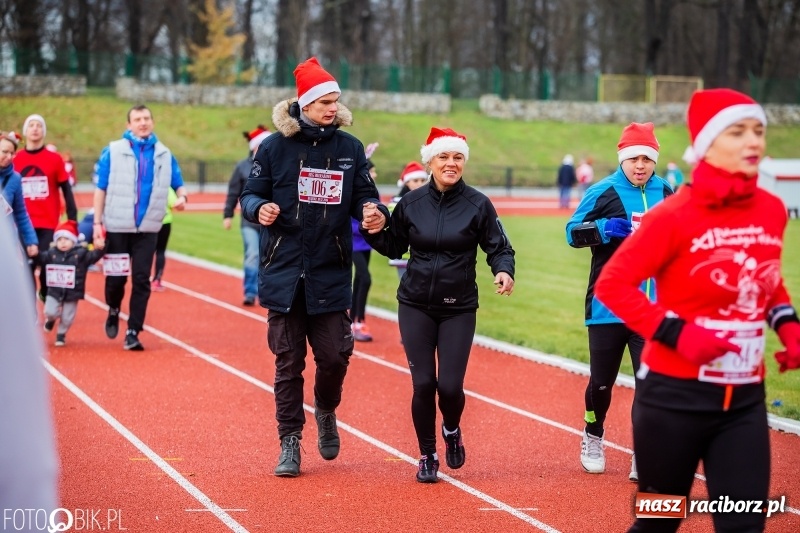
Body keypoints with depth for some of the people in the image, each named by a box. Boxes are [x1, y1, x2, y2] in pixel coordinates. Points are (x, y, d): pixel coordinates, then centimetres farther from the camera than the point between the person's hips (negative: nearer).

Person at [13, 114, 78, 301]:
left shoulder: (54, 159, 0)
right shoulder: (15, 160, 5)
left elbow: (66, 190, 2)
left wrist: (72, 219, -3)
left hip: (48, 224, -2)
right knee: (26, 268, 2)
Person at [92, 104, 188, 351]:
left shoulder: (164, 154, 6)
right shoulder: (113, 151, -2)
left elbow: (178, 183, 15)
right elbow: (100, 188, -1)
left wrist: (181, 196, -8)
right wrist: (97, 223, -6)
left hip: (148, 229, 2)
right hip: (117, 226, -2)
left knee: (141, 280, 0)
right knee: (116, 277, 4)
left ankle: (133, 332, 6)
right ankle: (114, 312, 34)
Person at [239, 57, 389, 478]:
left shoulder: (350, 148, 4)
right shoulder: (276, 146, -1)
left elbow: (363, 198, 7)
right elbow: (249, 194, 3)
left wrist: (376, 214, -15)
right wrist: (259, 208, -19)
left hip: (332, 274, 1)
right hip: (284, 272, -1)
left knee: (334, 356, -1)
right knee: (288, 361, 3)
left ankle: (326, 411, 31)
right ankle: (290, 442, 14)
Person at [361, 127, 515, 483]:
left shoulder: (478, 205, -4)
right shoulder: (411, 203, 1)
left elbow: (498, 248, -1)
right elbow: (394, 249, 10)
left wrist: (504, 271, -21)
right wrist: (374, 232, -8)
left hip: (459, 309, -1)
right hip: (415, 306, 1)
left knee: (450, 385, -8)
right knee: (423, 384, -3)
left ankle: (452, 431, 27)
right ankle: (427, 456, 17)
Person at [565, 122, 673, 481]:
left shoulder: (667, 195, 7)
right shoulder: (603, 192, -3)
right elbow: (573, 232, -1)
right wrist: (604, 229, -18)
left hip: (654, 309, 2)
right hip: (607, 306, -2)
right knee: (602, 380, 10)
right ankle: (593, 438, 35)